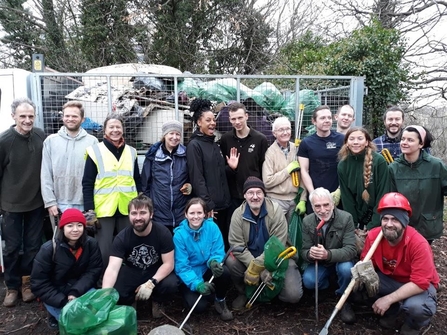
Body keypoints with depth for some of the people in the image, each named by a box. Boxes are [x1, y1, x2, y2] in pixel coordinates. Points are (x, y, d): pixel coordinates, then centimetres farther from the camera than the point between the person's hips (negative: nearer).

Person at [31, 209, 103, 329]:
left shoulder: (91, 244, -13)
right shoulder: (48, 249, -19)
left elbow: (94, 271, -11)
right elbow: (38, 283, -15)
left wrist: (76, 292, -26)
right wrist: (63, 302, -23)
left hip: (81, 289, 2)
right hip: (54, 293, -2)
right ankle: (55, 314, 10)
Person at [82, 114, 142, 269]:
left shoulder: (131, 152, 8)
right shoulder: (95, 151, -2)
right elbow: (87, 184, -4)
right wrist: (89, 210, -10)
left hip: (128, 209, 4)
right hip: (104, 210, -3)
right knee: (104, 251, 2)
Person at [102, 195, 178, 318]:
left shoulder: (162, 232, -21)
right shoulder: (122, 237, -19)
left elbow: (168, 264, -20)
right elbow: (112, 268, -28)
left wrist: (151, 283, -35)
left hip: (157, 272, -1)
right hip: (132, 272, 1)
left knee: (171, 284, -32)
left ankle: (157, 301, 5)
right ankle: (131, 300, 11)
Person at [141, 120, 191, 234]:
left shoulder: (186, 154, 4)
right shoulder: (153, 155, 1)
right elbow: (145, 183, 5)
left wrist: (190, 186, -5)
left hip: (182, 215, 1)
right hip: (159, 214, -1)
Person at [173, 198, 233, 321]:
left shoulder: (212, 227, -13)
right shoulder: (179, 235, -18)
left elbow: (218, 252, -9)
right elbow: (182, 266, -19)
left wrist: (214, 261, -34)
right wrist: (197, 284, -33)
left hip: (208, 270, 2)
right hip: (190, 278, -2)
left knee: (224, 272, -30)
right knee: (199, 307, -23)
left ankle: (220, 301, 1)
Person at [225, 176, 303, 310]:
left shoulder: (275, 210, -16)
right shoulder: (238, 214, -10)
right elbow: (236, 244, -15)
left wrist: (256, 266, -25)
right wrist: (255, 266, -26)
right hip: (248, 258, 2)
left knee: (293, 295, -19)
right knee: (231, 261, -27)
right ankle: (243, 293, 3)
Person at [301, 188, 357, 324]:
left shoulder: (346, 218, -21)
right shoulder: (307, 221, -13)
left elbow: (351, 249, -27)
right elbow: (304, 251, -10)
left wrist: (328, 254, -46)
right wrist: (310, 254, -37)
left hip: (341, 260, -2)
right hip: (318, 263, 2)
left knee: (346, 269, -34)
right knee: (308, 281, -24)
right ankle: (329, 285, 12)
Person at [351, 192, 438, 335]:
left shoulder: (419, 244, -30)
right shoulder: (373, 235, -18)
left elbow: (420, 283, -29)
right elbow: (367, 262, -5)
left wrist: (388, 299, -32)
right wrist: (364, 271, -31)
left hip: (419, 284, -4)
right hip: (390, 279, 4)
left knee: (416, 306, -36)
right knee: (363, 282, -22)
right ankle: (391, 313, 6)